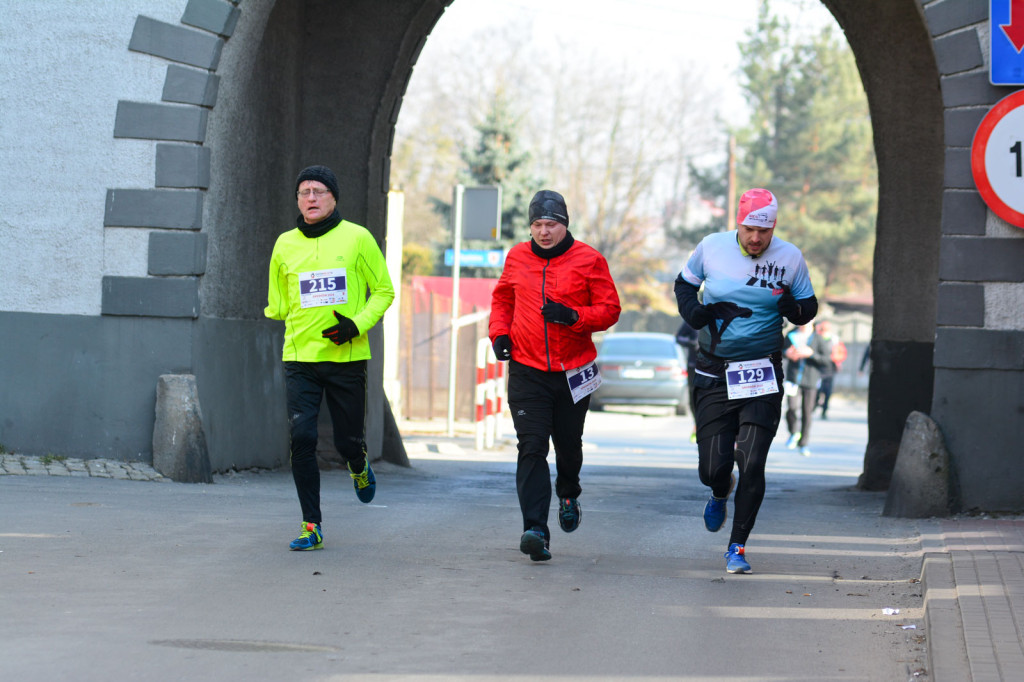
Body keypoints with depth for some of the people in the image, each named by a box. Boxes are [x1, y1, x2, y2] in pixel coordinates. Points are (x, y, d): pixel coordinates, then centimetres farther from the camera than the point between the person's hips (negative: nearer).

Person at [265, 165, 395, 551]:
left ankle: (359, 469, 44)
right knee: (301, 438, -11)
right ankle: (311, 526, -2)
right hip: (300, 358, 1)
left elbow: (384, 291, 3)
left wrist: (357, 323, -10)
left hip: (347, 358, -1)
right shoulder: (285, 245, 8)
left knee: (348, 441, 5)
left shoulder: (357, 238, 0)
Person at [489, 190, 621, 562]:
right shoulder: (516, 257, 4)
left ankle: (569, 495, 48)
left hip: (573, 370, 0)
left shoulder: (588, 260, -4)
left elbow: (609, 308, -4)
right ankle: (535, 530, -18)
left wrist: (573, 317, -20)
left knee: (568, 444, 14)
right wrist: (499, 332, 5)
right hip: (527, 371, 0)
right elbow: (502, 297, 21)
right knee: (532, 448, -12)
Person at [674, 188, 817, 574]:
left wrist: (792, 308, -17)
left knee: (752, 465, -10)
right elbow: (684, 284, 14)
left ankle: (737, 547, 4)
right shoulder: (712, 248, -3)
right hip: (714, 371, 1)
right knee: (712, 466, 0)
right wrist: (693, 313, -8)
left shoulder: (790, 258, -3)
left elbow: (809, 307, 8)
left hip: (762, 373, -1)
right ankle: (720, 494, 39)